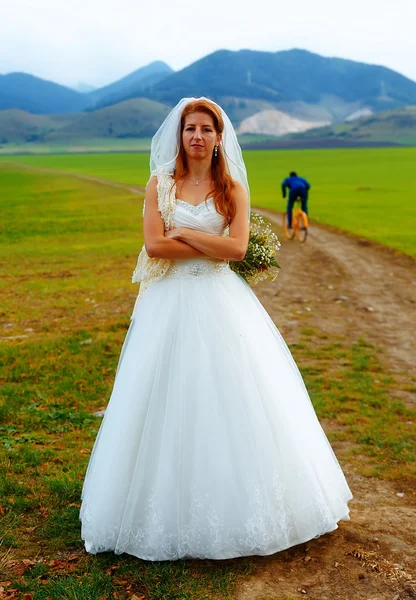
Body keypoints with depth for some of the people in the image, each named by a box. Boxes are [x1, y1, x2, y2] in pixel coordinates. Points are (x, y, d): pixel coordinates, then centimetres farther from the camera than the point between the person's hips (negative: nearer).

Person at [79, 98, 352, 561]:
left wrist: (184, 233, -10)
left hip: (220, 302, 0)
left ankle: (235, 501, 21)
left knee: (228, 396, 3)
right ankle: (173, 507, 19)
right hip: (171, 302, 0)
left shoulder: (234, 189, 4)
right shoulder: (160, 183, 3)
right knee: (170, 399, 3)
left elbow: (237, 248, -9)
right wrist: (213, 247, -10)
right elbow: (154, 246, -9)